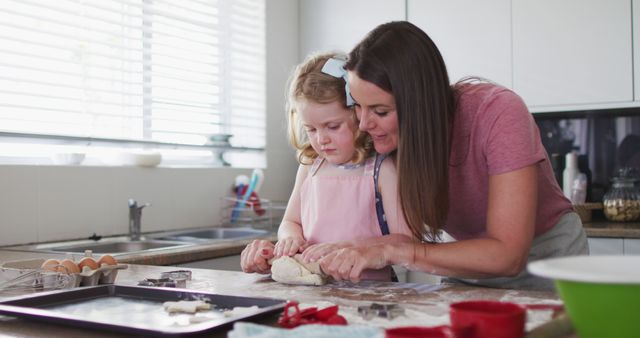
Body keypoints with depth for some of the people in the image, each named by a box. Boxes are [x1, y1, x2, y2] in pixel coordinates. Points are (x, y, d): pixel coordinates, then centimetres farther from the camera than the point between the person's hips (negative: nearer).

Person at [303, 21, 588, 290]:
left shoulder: (497, 113, -28)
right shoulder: (389, 135, -14)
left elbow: (508, 255, -32)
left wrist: (391, 251, -36)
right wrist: (342, 254, -26)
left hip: (548, 259, -2)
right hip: (470, 273, 2)